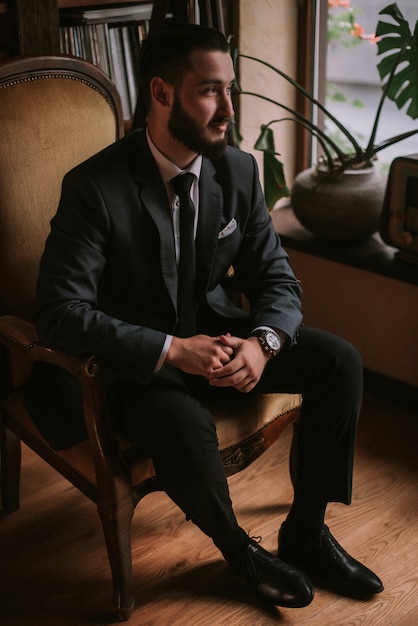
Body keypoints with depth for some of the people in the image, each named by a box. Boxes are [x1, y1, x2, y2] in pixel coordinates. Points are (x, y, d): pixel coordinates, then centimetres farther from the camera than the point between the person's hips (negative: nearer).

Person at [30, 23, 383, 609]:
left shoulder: (239, 170, -4)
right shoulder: (95, 187, -20)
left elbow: (276, 275, 1)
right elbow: (60, 312, -24)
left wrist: (263, 342, -22)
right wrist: (172, 349, -30)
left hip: (214, 329, 6)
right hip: (138, 356, -5)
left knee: (340, 362, -11)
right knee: (188, 430, -36)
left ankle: (305, 533, 7)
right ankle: (239, 548, 0)